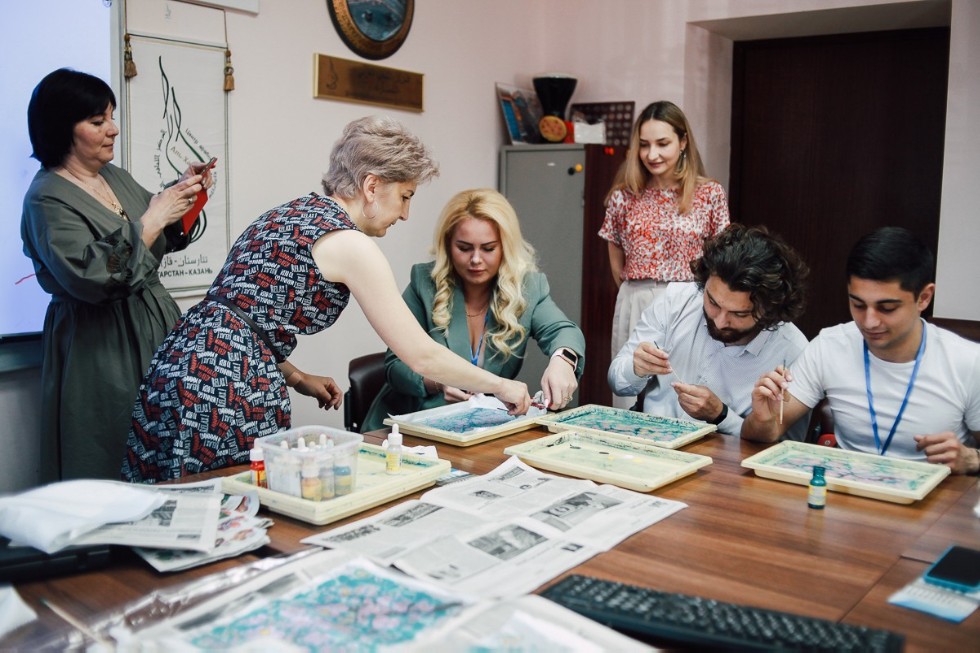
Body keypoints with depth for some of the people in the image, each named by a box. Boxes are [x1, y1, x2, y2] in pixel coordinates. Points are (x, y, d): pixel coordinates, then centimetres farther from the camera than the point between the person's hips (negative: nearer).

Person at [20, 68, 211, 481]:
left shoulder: (116, 177, 10)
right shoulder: (48, 199, -12)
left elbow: (162, 241, 22)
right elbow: (90, 277, -25)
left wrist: (183, 193, 5)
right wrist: (151, 221, -21)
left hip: (155, 329, 7)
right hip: (100, 350, -7)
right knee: (108, 472, -1)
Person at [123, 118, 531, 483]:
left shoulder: (291, 212, 15)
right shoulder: (349, 244, -10)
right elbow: (422, 356, -9)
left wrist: (295, 376, 16)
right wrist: (501, 386, 3)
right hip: (228, 392, -9)